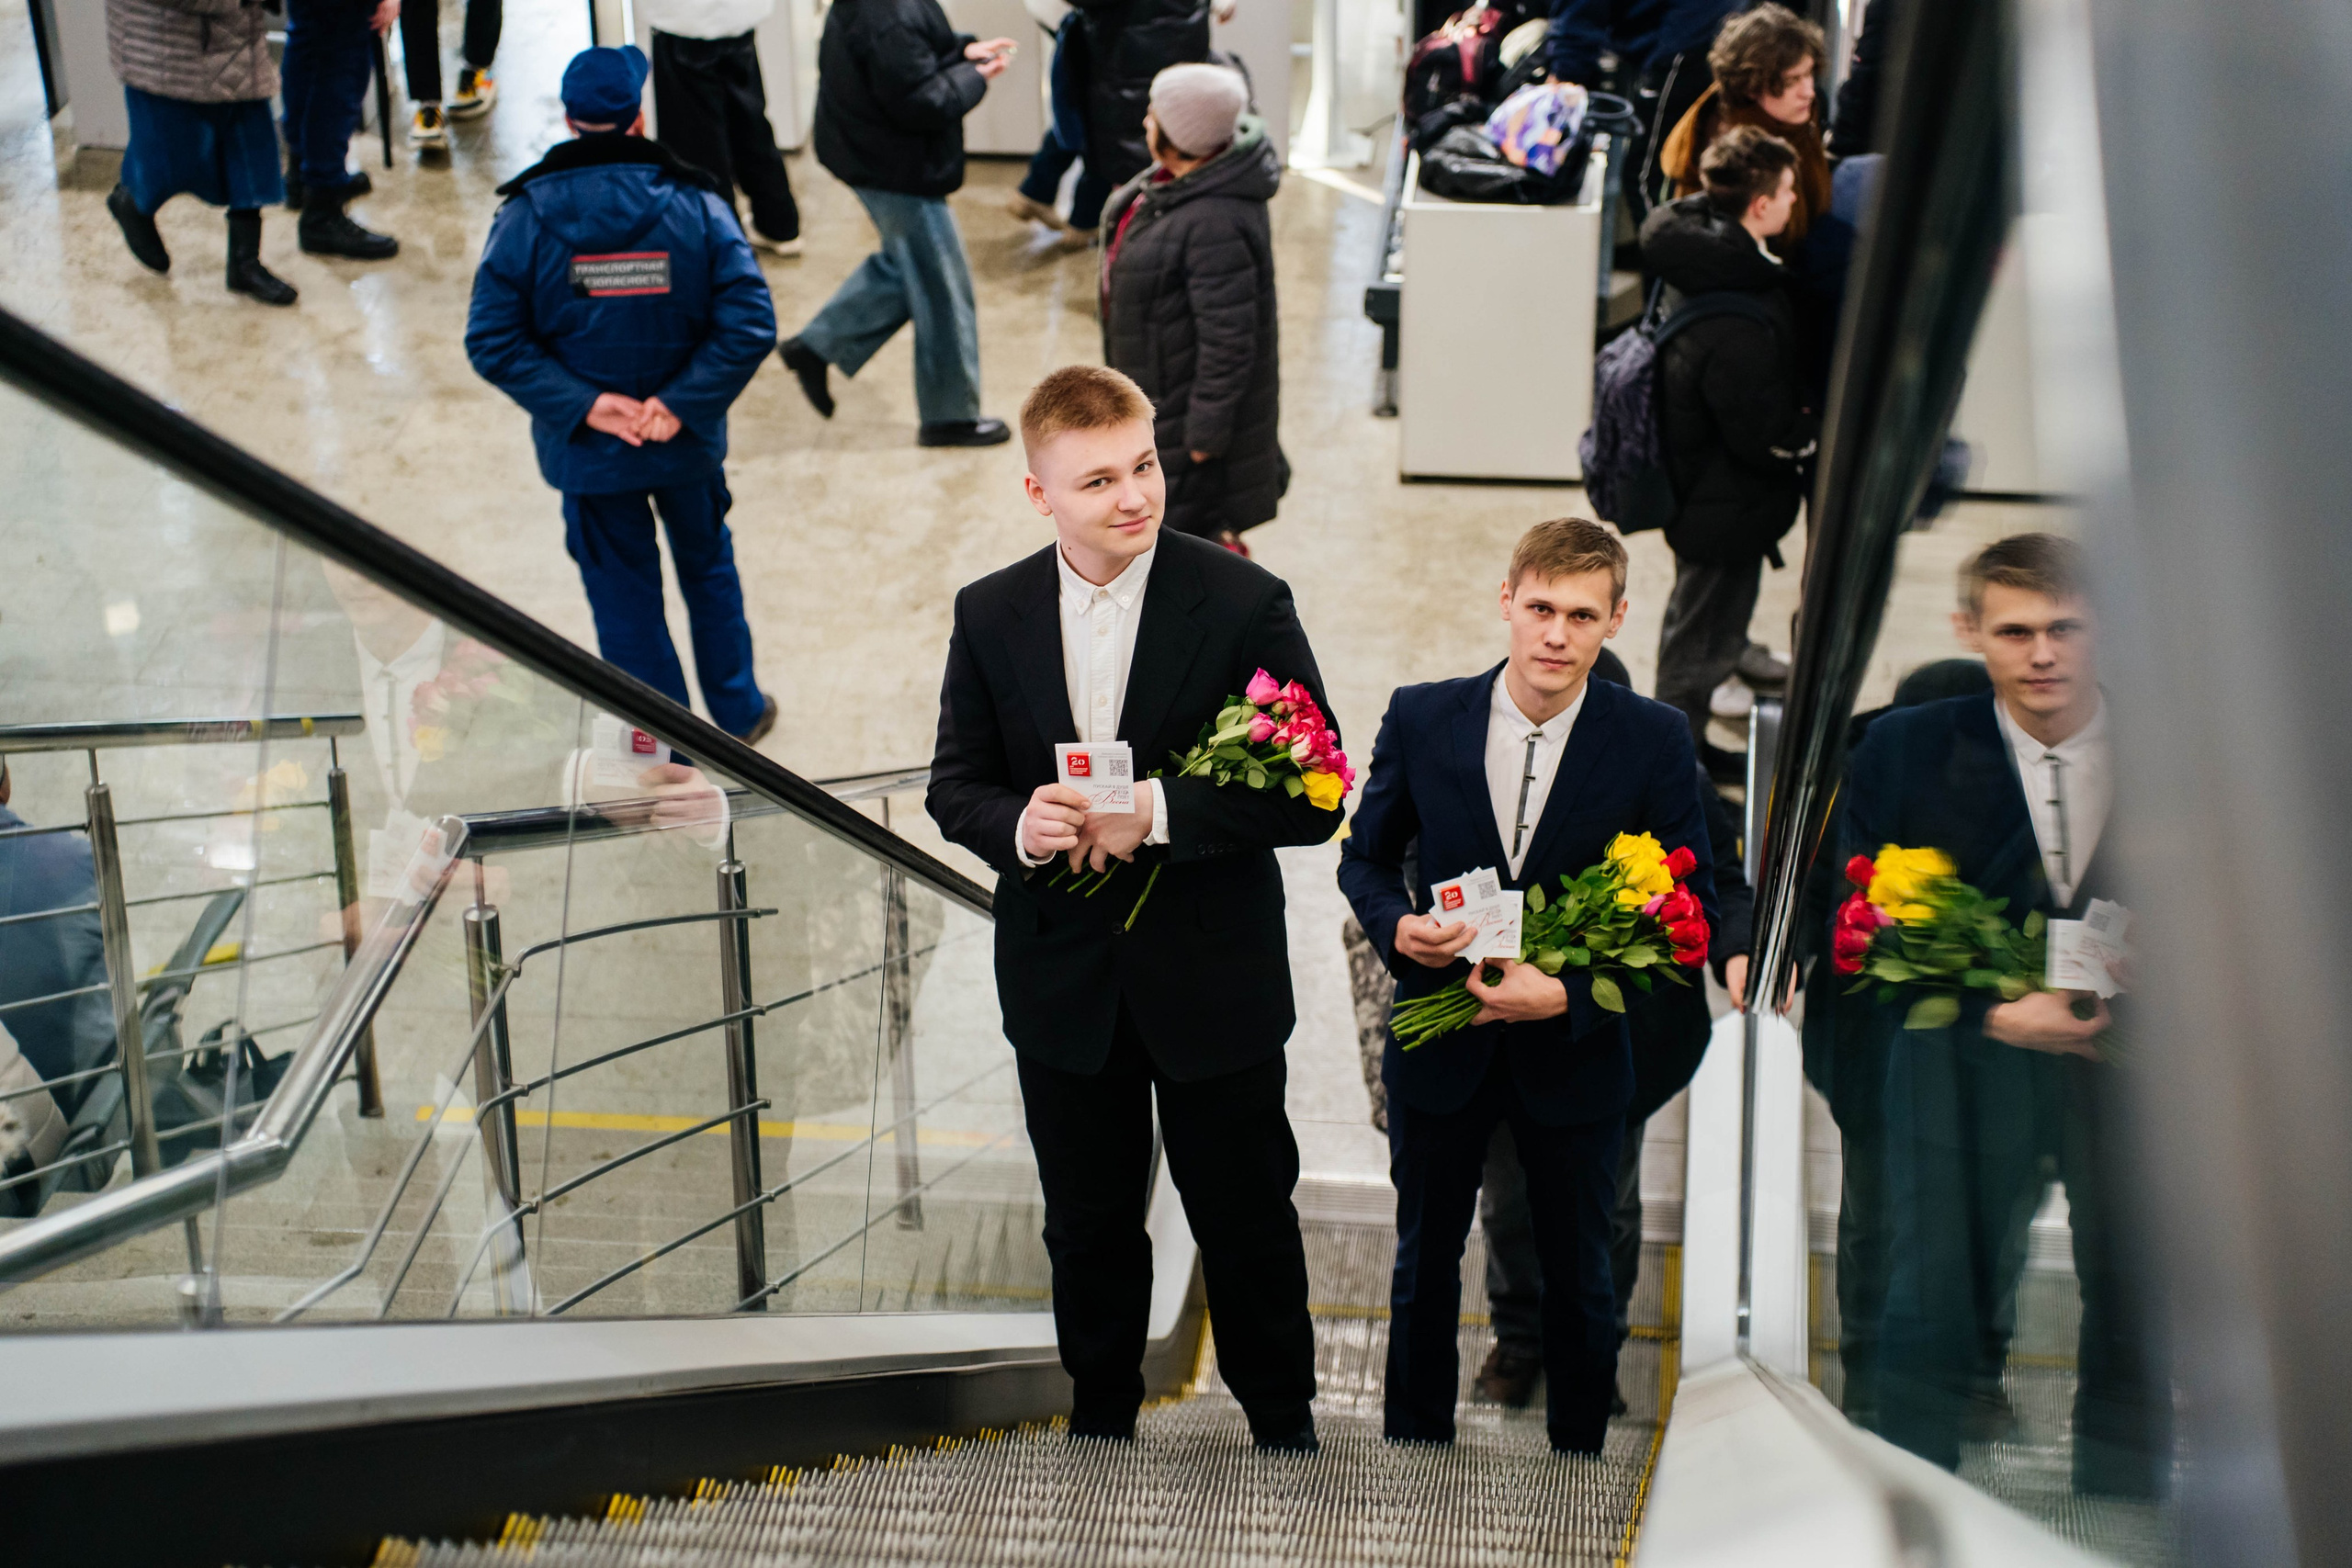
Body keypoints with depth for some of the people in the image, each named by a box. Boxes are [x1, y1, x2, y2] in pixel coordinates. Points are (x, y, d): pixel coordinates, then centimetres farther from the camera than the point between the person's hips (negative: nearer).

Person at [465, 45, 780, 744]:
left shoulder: (525, 216, -12)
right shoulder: (695, 206, -12)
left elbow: (492, 343, -16)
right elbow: (749, 325, -19)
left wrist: (583, 405, -16)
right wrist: (683, 403, -18)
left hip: (588, 455, -1)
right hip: (687, 448, 1)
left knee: (625, 601, 14)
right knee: (709, 573, 24)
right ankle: (738, 713, 40)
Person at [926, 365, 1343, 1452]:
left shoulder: (1244, 604, -14)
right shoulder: (990, 615, -3)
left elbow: (1312, 798, -16)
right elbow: (955, 784, 3)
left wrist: (1159, 813, -26)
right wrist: (1018, 828, -20)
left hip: (1213, 982, -2)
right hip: (1064, 983, 3)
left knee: (1246, 1218, 14)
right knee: (1088, 1222, 19)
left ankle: (1282, 1421, 36)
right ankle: (1100, 1415, 41)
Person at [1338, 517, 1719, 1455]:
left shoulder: (1654, 741, -11)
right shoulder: (1421, 718, -7)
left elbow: (1692, 904, -10)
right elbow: (1366, 856, 5)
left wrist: (1570, 992, -22)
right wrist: (1395, 925, -18)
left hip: (1576, 1054, -1)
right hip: (1440, 1047, 1)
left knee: (1578, 1274, 16)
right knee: (1425, 1264, 18)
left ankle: (1578, 1461, 36)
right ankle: (1414, 1451, 37)